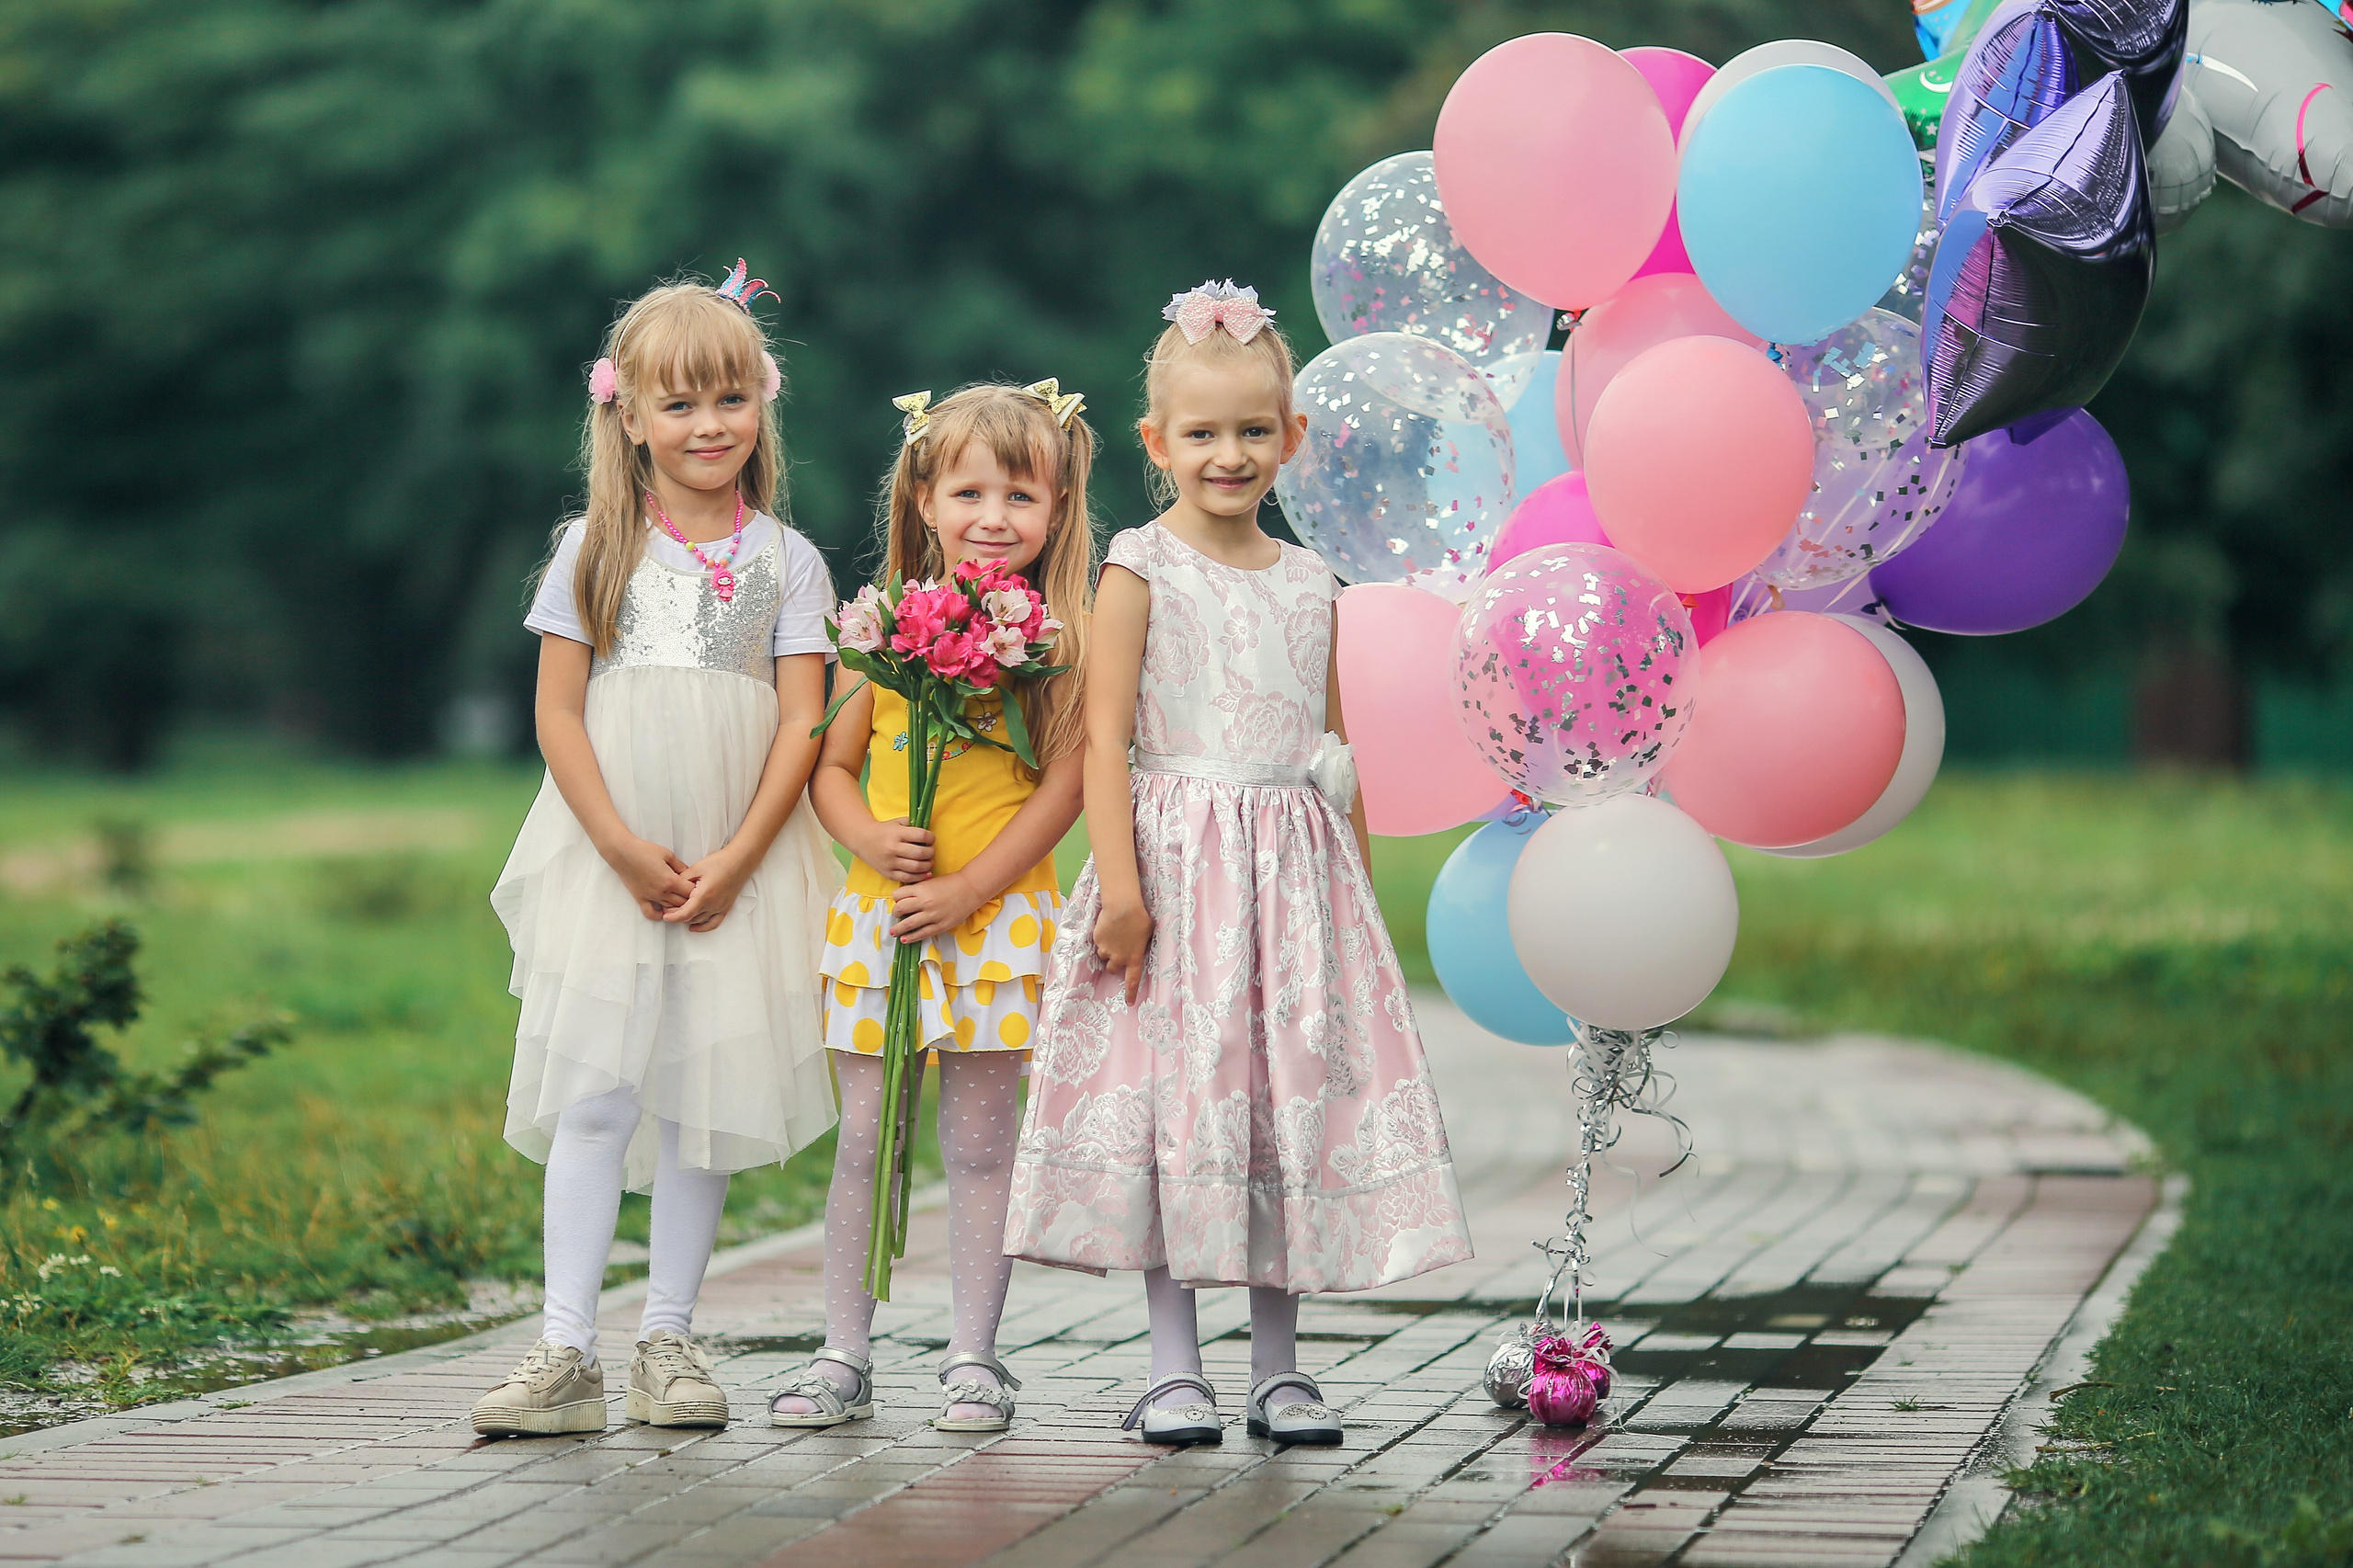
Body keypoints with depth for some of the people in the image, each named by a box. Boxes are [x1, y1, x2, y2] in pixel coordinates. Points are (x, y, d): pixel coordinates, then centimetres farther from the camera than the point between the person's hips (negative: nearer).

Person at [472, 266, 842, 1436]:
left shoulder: (785, 561, 5)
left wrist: (733, 864, -11)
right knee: (592, 1096, -5)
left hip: (739, 868, 1)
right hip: (609, 859, -1)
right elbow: (557, 714, 0)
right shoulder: (596, 549, 4)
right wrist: (627, 851, -11)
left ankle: (668, 1340, 10)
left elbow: (799, 726, 0)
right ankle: (566, 1351, -6)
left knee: (704, 1096, 2)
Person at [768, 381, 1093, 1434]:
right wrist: (868, 837, -11)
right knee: (864, 1139, 5)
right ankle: (845, 1356, 12)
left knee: (980, 1144, 3)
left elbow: (1063, 789, -7)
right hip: (877, 914, 2)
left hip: (996, 917, -2)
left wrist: (966, 890, -14)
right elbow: (831, 765, 9)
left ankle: (974, 1358, 11)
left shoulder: (1061, 638, -3)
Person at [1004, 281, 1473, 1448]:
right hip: (1178, 859, -4)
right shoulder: (1142, 568, -2)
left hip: (1297, 871, 4)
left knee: (1296, 1103, 4)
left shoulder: (1308, 583, 12)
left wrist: (1360, 895, 14)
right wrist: (1119, 882, -16)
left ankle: (1280, 1369, 12)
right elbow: (1106, 735, -8)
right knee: (1175, 1097, -3)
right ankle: (1174, 1370, 5)